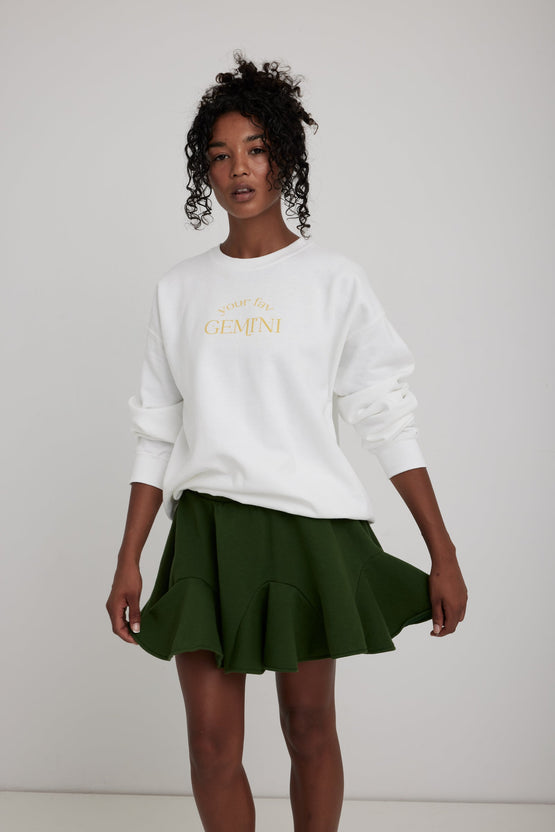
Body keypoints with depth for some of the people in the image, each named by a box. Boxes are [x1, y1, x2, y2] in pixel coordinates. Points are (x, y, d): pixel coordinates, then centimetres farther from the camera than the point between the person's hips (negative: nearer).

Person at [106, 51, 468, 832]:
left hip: (308, 524, -2)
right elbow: (157, 432, 11)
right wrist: (128, 561, 7)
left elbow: (390, 419, -2)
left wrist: (443, 554, -5)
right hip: (206, 528, 2)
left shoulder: (333, 278, 1)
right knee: (212, 742, 2)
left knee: (309, 727, 8)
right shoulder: (180, 288, 9)